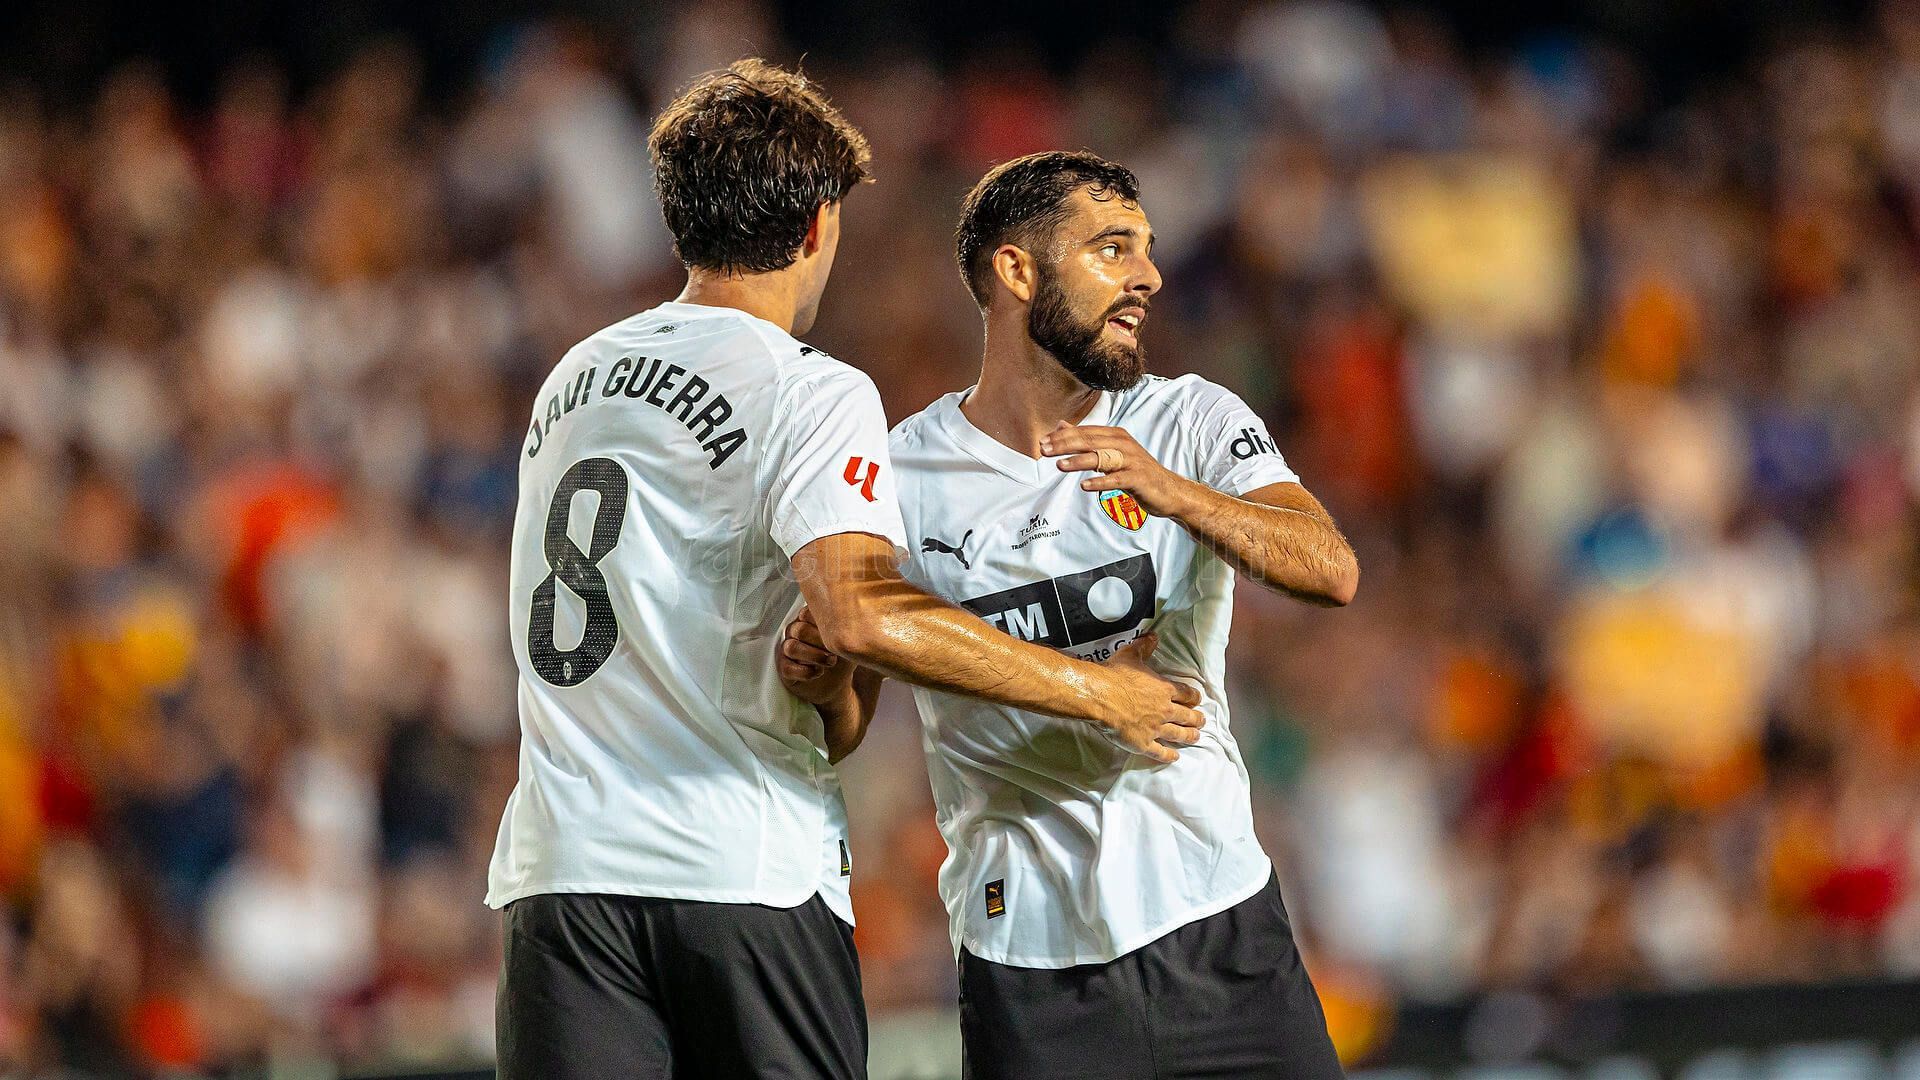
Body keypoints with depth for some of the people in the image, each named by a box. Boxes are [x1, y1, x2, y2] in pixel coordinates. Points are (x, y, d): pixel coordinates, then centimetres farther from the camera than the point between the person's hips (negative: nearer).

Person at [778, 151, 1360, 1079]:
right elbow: (845, 731, 6)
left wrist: (1168, 490, -29)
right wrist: (821, 679, -18)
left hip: (1222, 928, 1)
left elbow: (1331, 572, -14)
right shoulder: (901, 475, -1)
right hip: (1027, 959, -1)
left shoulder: (1194, 422, 2)